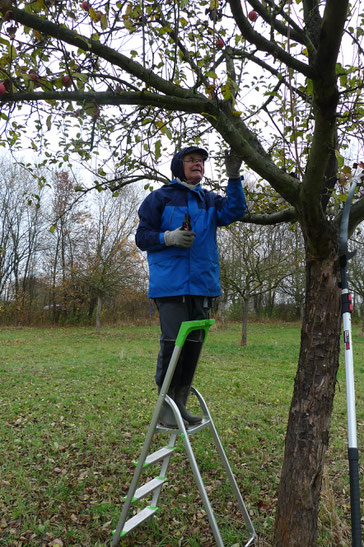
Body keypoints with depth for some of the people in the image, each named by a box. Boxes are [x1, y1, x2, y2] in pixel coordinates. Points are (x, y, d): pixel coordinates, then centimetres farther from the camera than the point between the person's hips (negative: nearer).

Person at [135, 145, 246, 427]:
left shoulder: (210, 200, 17)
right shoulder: (160, 197, 6)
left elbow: (234, 212, -2)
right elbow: (142, 237, 3)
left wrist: (234, 178, -14)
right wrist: (169, 237, -15)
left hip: (203, 285, 5)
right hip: (170, 285, -5)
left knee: (194, 345, 9)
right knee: (172, 344, -5)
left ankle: (181, 403, 23)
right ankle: (165, 407, 10)